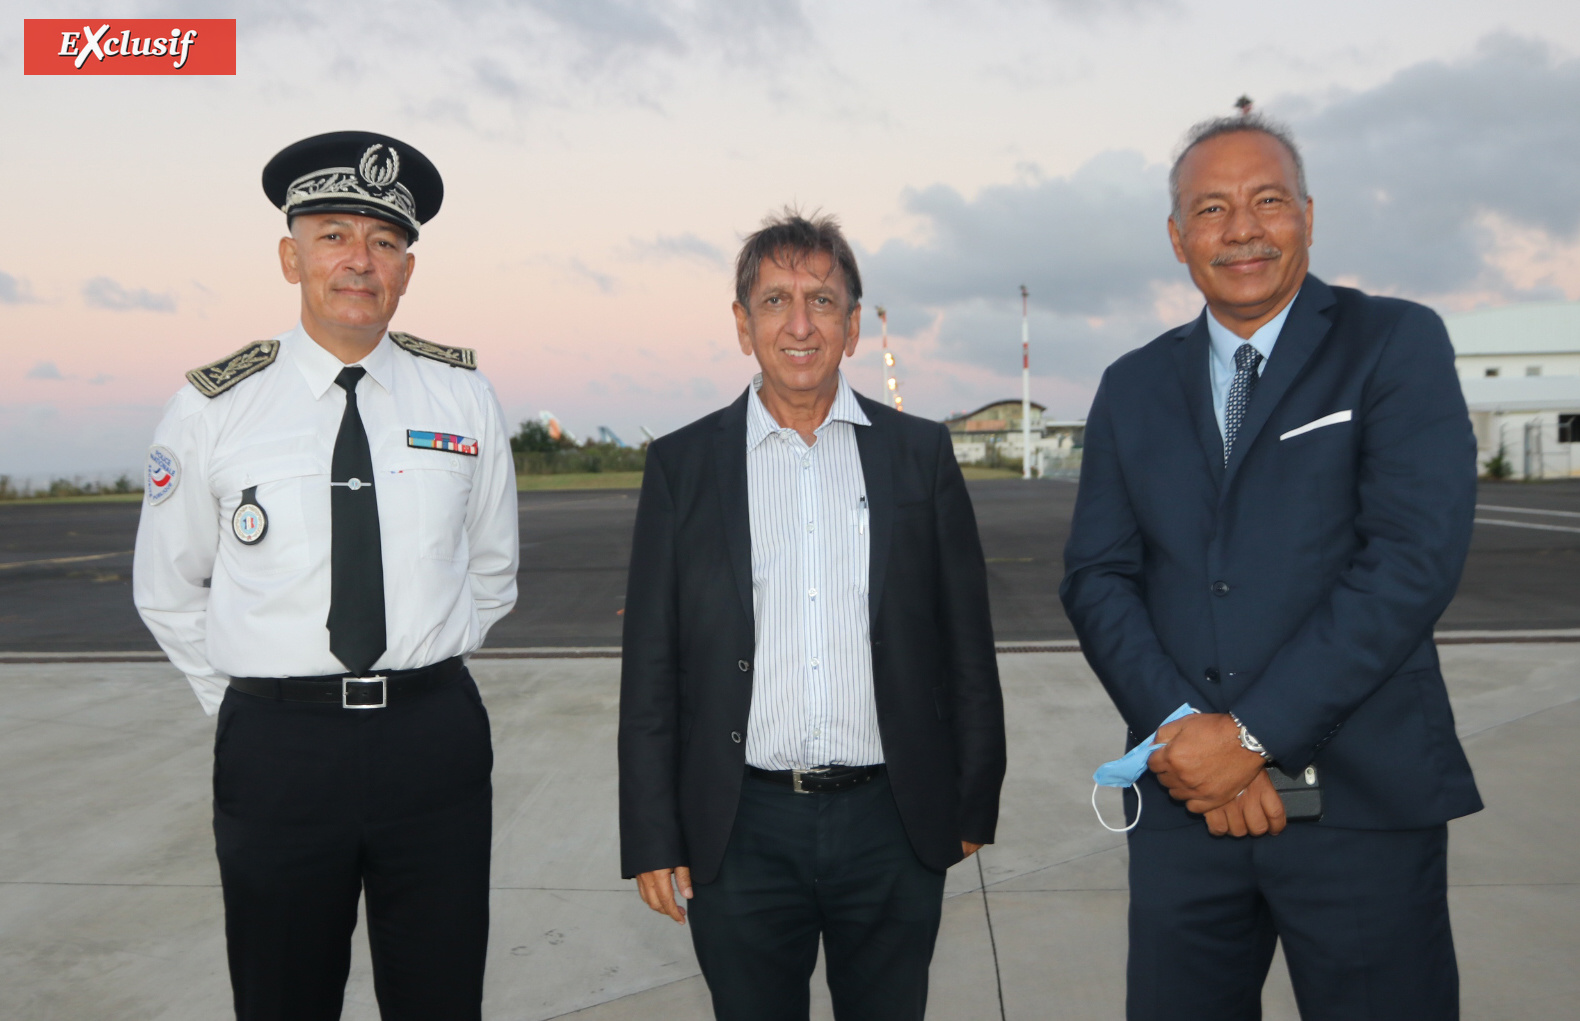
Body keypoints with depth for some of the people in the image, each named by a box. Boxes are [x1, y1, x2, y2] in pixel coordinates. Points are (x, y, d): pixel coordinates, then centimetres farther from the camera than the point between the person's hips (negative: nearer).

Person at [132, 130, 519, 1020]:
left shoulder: (464, 395, 2)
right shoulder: (214, 408, -1)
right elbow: (167, 590, 10)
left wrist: (423, 679, 12)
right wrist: (249, 703, 7)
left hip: (434, 737, 1)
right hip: (277, 746, -1)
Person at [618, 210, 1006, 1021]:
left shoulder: (921, 454, 3)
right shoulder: (683, 464, 1)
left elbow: (967, 642, 5)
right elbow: (650, 667, 1)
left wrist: (974, 803, 5)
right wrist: (651, 836, -1)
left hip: (893, 826, 1)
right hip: (742, 832, 0)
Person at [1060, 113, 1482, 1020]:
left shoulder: (1398, 344, -1)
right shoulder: (1133, 388, 10)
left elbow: (1417, 557, -13)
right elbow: (1097, 576, 3)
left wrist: (1251, 732, -16)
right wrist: (1180, 730, -12)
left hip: (1366, 802, -3)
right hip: (1184, 796, 3)